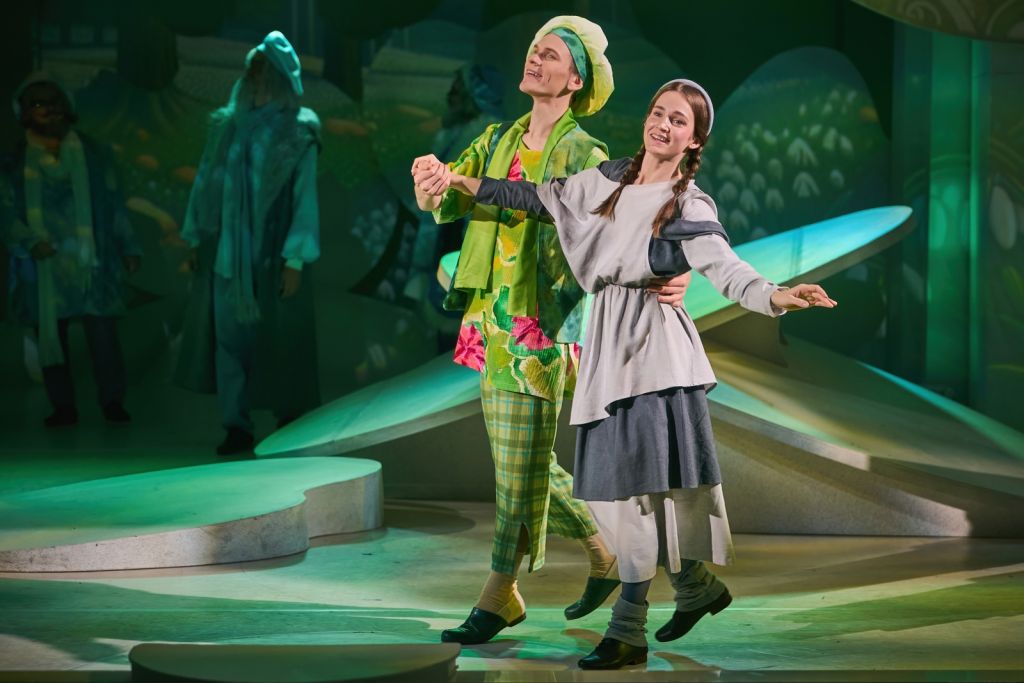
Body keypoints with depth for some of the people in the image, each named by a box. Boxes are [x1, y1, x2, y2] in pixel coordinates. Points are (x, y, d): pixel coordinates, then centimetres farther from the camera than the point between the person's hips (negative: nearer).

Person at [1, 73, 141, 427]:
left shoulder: (92, 153, 11)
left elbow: (113, 204, 12)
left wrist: (128, 248, 8)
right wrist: (30, 242, -13)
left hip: (91, 261, 0)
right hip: (44, 266, 1)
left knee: (103, 331, -7)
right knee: (49, 334, 1)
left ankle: (112, 401, 2)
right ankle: (63, 406, 9)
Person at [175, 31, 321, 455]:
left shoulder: (298, 134, -4)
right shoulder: (227, 126, 8)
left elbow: (306, 196, -8)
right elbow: (205, 182, 12)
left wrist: (296, 258, -13)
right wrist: (195, 238, 10)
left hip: (272, 253, -4)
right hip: (226, 252, 4)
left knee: (278, 339, 2)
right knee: (229, 335, 1)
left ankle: (291, 428, 16)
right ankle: (237, 427, 6)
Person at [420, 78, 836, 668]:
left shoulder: (691, 207, -8)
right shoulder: (611, 178, 10)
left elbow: (726, 269, -22)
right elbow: (539, 199, 19)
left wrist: (776, 296, -41)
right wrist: (465, 183, 15)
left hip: (654, 347, -6)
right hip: (610, 342, 6)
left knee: (643, 479, -10)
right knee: (618, 481, 8)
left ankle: (628, 631, -5)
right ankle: (696, 586, 27)